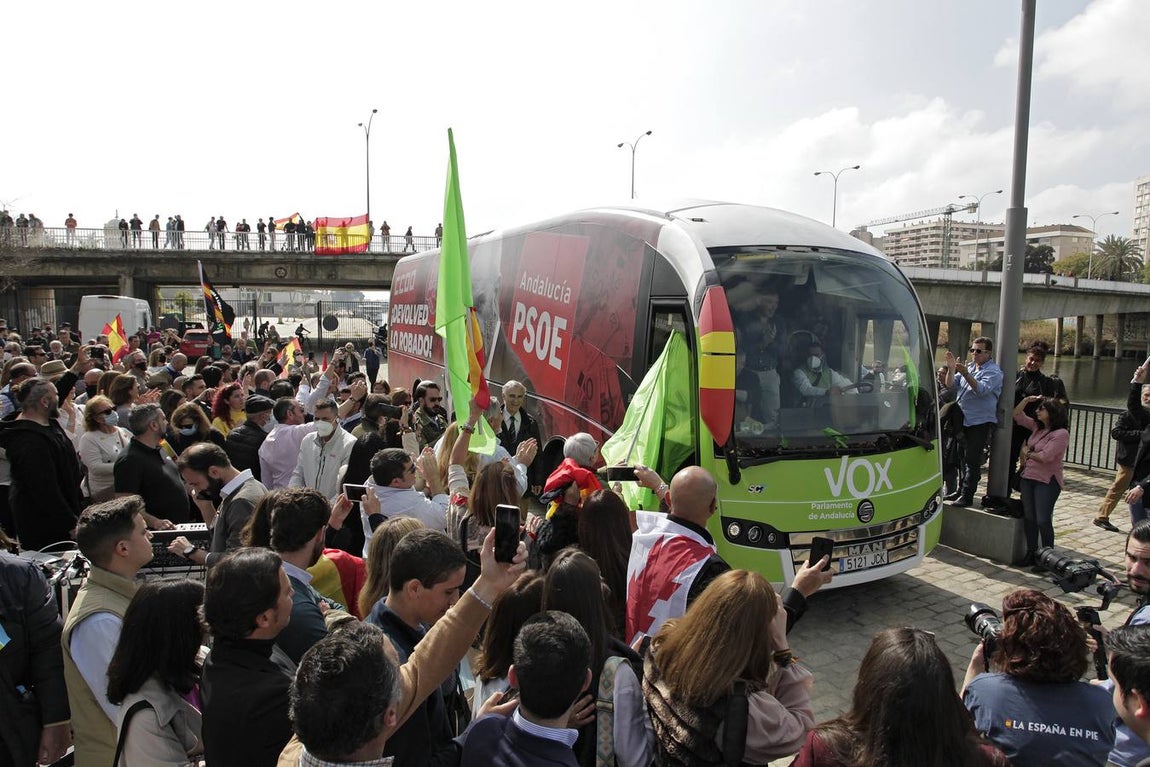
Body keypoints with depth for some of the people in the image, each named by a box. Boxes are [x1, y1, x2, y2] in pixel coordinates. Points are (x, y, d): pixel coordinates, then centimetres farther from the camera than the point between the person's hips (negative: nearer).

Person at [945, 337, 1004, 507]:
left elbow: (982, 389, -23)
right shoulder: (968, 366, 15)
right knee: (963, 457, 14)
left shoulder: (993, 371, -6)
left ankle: (967, 496, -2)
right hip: (963, 420, 7)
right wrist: (951, 369, -9)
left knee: (972, 460, -6)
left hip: (981, 422, -7)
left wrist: (966, 374, -34)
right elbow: (951, 385, 8)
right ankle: (961, 490, 24)